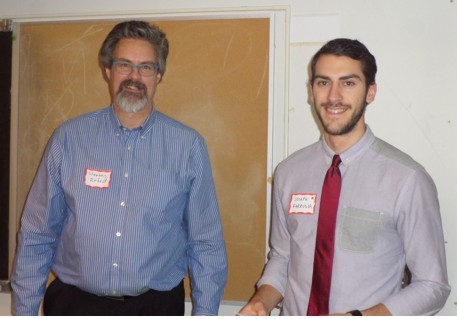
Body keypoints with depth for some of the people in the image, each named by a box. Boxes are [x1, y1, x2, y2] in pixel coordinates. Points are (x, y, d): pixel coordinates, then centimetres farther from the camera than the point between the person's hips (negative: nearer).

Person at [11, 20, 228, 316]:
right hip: (74, 301, 1)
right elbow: (36, 234, 1)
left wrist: (204, 312, -3)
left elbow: (206, 244, -1)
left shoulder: (189, 146, -4)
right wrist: (24, 311, 0)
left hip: (156, 303, 0)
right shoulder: (68, 138, -2)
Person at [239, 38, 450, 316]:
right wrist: (260, 302, -12)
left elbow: (432, 287, -12)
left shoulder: (407, 179, -17)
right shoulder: (289, 172, -4)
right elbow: (281, 258, 6)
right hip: (293, 313, 3)